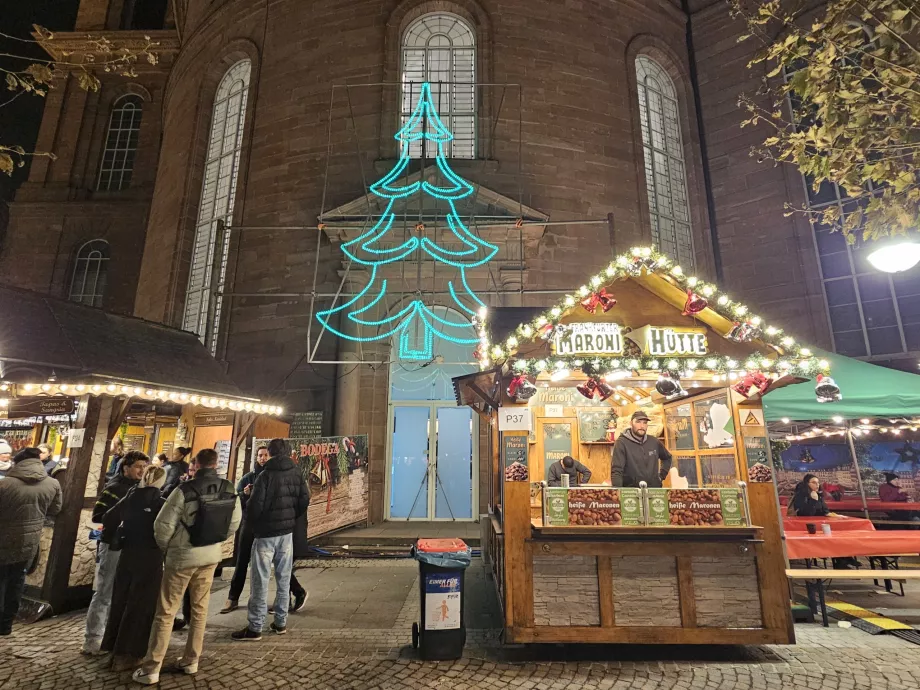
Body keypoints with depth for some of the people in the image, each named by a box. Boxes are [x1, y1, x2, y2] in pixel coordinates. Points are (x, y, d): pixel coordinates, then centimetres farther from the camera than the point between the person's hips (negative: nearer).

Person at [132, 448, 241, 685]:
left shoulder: (185, 491, -20)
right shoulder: (230, 490, -4)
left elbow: (163, 525, -16)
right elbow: (234, 523, 4)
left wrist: (164, 547, 4)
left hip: (183, 556, -5)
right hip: (212, 555, 5)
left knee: (166, 612, 8)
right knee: (200, 609, 17)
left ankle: (150, 670, 16)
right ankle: (191, 662, 27)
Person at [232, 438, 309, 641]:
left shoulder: (266, 475, -15)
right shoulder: (296, 473, 0)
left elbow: (255, 505, -17)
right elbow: (305, 500, 1)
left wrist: (250, 521, 4)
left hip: (265, 533, -5)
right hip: (287, 532, 5)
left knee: (260, 581, 4)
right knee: (284, 579, 13)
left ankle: (255, 627, 10)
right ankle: (280, 622, 21)